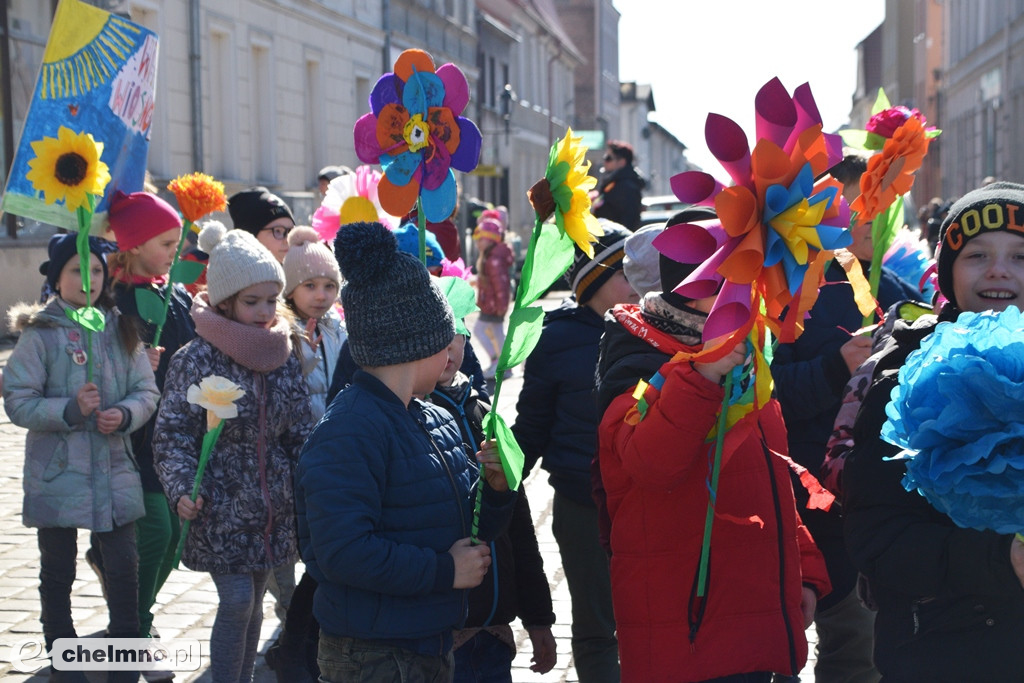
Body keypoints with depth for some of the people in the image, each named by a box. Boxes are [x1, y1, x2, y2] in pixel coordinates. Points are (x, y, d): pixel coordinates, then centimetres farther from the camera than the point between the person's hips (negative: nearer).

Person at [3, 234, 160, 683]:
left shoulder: (121, 330, 5)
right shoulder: (39, 334, -6)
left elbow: (147, 391, 4)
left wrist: (125, 414, -16)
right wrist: (70, 410, -22)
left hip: (114, 471, 3)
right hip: (57, 474, -2)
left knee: (124, 568, 5)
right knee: (57, 574, 10)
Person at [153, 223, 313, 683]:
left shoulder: (283, 356, 4)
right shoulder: (196, 360, -11)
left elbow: (300, 432, 10)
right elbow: (173, 436, -10)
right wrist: (182, 491, -23)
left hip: (271, 505, 5)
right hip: (221, 505, -5)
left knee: (253, 601, 13)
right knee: (237, 602, -10)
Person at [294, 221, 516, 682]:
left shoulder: (436, 422, 11)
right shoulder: (350, 431, -17)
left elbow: (464, 525, 18)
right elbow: (343, 552, -27)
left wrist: (495, 490, -2)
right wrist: (444, 571, -19)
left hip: (431, 643, 9)